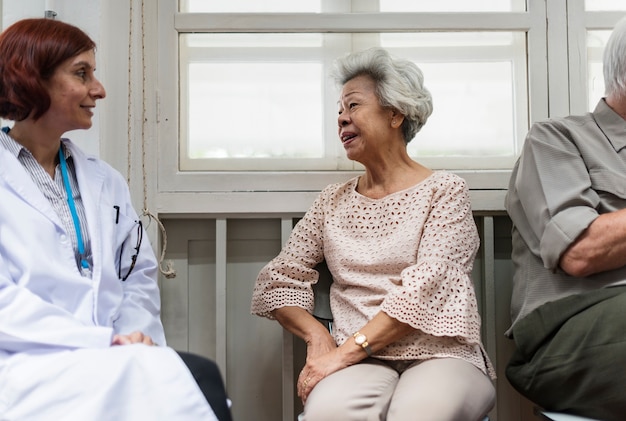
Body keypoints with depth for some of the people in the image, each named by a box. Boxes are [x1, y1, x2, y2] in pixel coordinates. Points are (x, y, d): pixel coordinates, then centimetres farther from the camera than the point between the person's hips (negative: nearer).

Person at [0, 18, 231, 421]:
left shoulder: (106, 180, 18)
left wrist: (135, 334, -5)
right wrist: (105, 341, -18)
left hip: (111, 361, 5)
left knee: (201, 373, -27)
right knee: (166, 374, -31)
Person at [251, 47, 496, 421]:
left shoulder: (444, 190, 4)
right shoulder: (334, 201, 16)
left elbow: (426, 286, -10)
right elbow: (276, 281, 13)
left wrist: (346, 351, -17)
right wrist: (317, 334, -6)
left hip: (440, 356, -2)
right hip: (362, 363, 2)